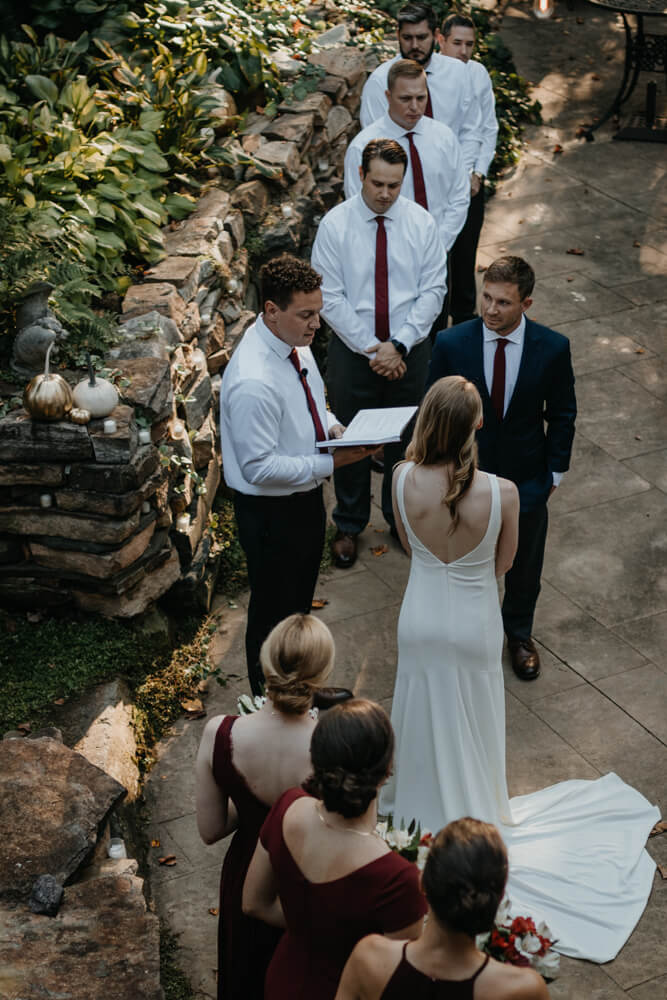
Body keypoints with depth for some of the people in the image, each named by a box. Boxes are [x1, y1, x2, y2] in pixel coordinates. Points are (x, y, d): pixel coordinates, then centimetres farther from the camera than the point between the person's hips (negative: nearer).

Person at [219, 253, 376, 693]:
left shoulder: (296, 342, -5)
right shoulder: (253, 381, -33)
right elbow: (260, 467, -30)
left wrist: (332, 426, -6)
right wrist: (331, 463, -28)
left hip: (306, 496, 9)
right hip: (271, 512, -9)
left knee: (300, 602, 27)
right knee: (273, 612, 12)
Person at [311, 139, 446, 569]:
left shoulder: (421, 222, -6)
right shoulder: (335, 224, -11)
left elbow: (433, 290, -6)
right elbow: (331, 297, -11)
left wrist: (398, 345, -16)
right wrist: (370, 348, -16)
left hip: (409, 350, 1)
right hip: (352, 349, -1)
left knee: (406, 438, 16)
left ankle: (402, 518, 38)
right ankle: (349, 526, 32)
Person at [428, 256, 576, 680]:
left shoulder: (553, 348, -16)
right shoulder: (452, 343, -18)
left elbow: (562, 413, -3)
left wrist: (556, 470, 0)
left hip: (527, 478, 1)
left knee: (524, 566, 20)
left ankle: (519, 634, 46)